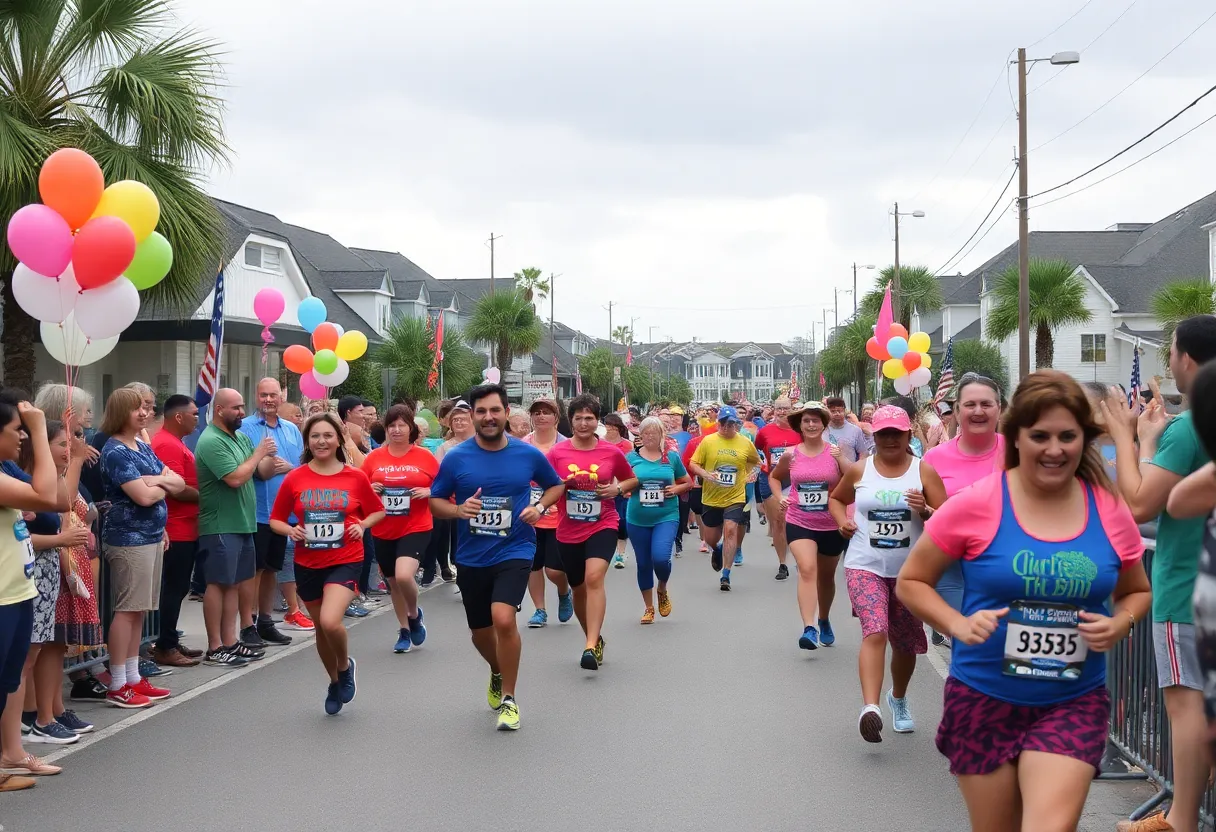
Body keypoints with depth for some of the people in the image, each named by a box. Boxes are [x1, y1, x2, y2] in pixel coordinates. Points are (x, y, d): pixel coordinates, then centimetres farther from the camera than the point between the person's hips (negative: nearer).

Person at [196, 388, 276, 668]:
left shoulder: (240, 437, 12)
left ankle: (230, 642, 18)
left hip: (242, 524, 9)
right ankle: (215, 648, 2)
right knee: (219, 584, -3)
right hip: (220, 526, -9)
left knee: (234, 584, 11)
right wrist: (259, 453, -10)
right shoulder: (211, 442, -15)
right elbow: (235, 478, -22)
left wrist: (266, 456, -4)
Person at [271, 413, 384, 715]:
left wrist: (362, 525, -9)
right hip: (308, 563, 3)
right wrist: (290, 530, -14)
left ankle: (345, 665, 9)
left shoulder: (356, 477, -5)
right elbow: (276, 520, 5)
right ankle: (335, 683, 40)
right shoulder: (294, 478, -4)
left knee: (330, 621, -23)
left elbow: (378, 510, 9)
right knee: (321, 627, 15)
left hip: (345, 561, -3)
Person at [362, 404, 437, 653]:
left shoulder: (425, 456, -3)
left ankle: (415, 614, 9)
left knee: (404, 575, -23)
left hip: (415, 528, -3)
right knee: (393, 582, 15)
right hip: (383, 531, 4)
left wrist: (428, 492, -14)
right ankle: (404, 631, 35)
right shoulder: (374, 457, 2)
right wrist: (370, 489, -11)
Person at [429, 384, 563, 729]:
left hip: (514, 550, -2)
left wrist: (540, 507, -6)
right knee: (480, 632, 16)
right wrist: (458, 510, -17)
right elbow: (435, 502, 4)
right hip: (471, 558, 2)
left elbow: (555, 485, 14)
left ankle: (509, 699, -4)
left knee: (503, 619, -24)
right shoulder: (456, 457, -5)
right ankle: (497, 674, 51)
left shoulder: (529, 454, -4)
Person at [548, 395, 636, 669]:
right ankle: (596, 639, 38)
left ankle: (591, 647, -27)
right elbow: (543, 485, 4)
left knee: (594, 577, -24)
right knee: (578, 588, 14)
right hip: (568, 531, 3)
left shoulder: (612, 452, -2)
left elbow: (631, 479, 14)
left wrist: (617, 488, -6)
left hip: (602, 526, -2)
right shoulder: (557, 452, -3)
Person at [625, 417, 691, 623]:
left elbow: (688, 482, 14)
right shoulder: (632, 457, 1)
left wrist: (676, 489, -5)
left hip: (666, 517, -1)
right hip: (637, 519, 1)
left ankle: (663, 591, 15)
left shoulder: (672, 457, 3)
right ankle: (648, 608, 27)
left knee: (661, 557, -19)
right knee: (643, 563, 9)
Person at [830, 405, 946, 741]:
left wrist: (925, 511, -23)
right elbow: (837, 498, 21)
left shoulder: (924, 471, -2)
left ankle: (898, 698, 43)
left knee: (906, 643, 15)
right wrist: (842, 521, 2)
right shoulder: (859, 470, 2)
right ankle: (870, 708, -32)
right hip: (865, 566, -1)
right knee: (875, 632, -23)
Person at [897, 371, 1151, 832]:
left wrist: (1120, 623, -7)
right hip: (985, 699, -1)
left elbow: (1137, 592, 14)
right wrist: (959, 624, -18)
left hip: (1074, 703, 1)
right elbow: (910, 582, -1)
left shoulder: (1110, 511, -3)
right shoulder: (975, 504, -11)